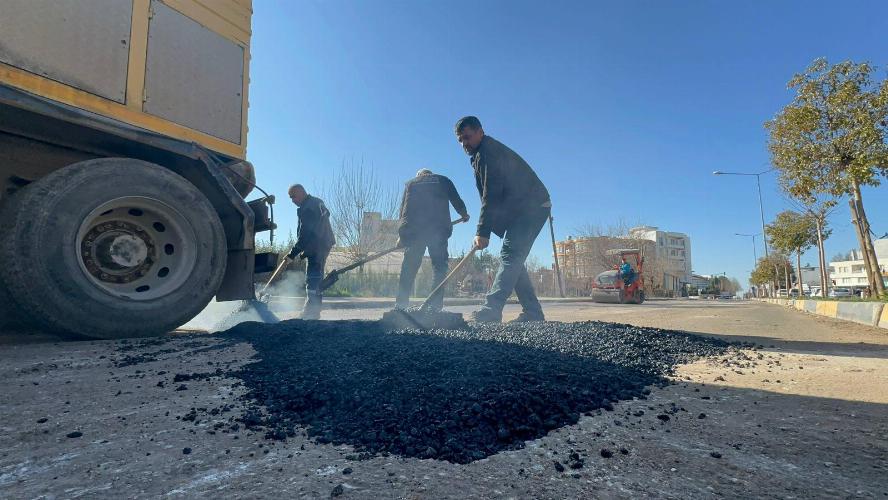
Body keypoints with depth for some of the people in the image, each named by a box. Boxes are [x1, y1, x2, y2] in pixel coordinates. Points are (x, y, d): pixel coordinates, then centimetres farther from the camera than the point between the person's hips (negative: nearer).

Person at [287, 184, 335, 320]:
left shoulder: (307, 209, -17)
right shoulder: (318, 202, 14)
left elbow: (305, 234, -20)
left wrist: (294, 251, -15)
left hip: (316, 247, -10)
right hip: (325, 244, 11)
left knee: (312, 279, -9)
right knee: (317, 278, 14)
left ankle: (311, 311, -9)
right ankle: (315, 310, 22)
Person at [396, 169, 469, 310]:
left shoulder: (411, 183, 22)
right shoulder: (444, 181, 18)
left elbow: (403, 209, 17)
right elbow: (457, 202, 15)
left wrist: (402, 234, 20)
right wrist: (464, 214, 36)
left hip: (413, 230, 2)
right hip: (438, 229, -1)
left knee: (409, 268, 6)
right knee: (439, 267, 2)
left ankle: (400, 306, 3)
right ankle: (435, 306, -6)